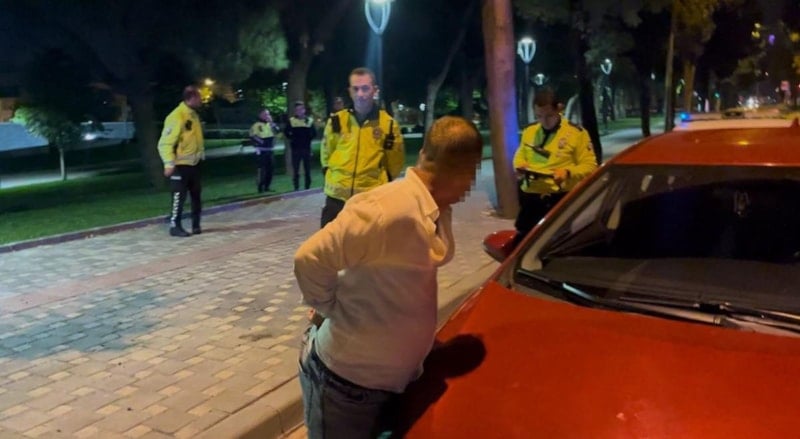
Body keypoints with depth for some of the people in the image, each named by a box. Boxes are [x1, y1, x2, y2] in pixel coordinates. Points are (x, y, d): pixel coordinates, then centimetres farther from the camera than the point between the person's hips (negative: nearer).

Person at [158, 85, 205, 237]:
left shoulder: (193, 114, 10)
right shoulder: (176, 117, -19)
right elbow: (165, 142, -22)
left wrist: (201, 153, 18)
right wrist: (169, 163, -28)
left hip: (194, 163, 9)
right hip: (180, 164, -9)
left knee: (196, 195, 13)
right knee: (179, 196, -4)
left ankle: (196, 225, 23)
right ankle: (175, 227, 5)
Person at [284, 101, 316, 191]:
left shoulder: (309, 120, 6)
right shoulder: (291, 120, 3)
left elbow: (314, 133, 11)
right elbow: (286, 132, 6)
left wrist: (309, 138, -1)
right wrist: (292, 138, -3)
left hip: (306, 148, 1)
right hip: (295, 148, -1)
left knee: (307, 170, 7)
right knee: (295, 170, 1)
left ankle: (307, 187, 16)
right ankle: (296, 188, 6)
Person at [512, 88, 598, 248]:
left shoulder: (576, 133, -4)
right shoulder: (529, 131, 10)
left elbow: (590, 166, -4)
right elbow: (520, 155, 24)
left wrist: (568, 172, -22)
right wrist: (519, 165, 1)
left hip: (559, 199, -4)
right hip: (529, 198, 5)